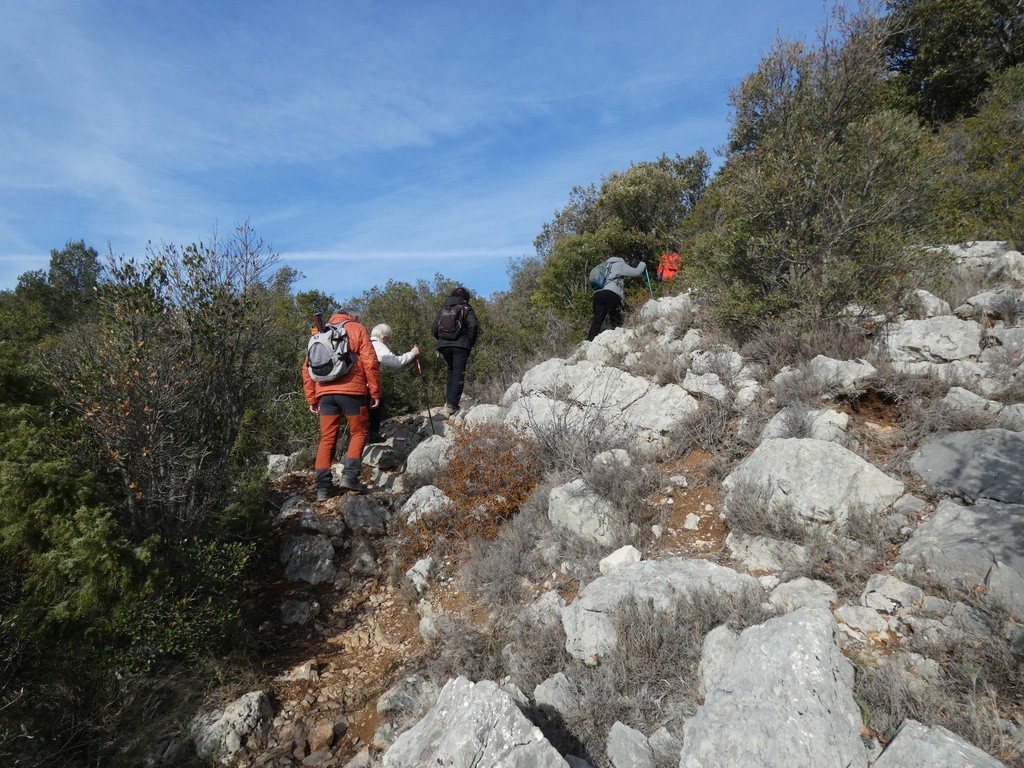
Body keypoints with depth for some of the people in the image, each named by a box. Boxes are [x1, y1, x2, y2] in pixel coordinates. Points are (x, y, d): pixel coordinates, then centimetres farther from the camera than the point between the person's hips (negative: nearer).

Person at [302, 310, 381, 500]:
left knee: (327, 438, 7)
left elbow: (307, 368, 16)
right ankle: (350, 475, -6)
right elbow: (370, 362, -2)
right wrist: (375, 392, 0)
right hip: (351, 390, -4)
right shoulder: (356, 329, 10)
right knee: (358, 432, 9)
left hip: (325, 392, 4)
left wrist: (312, 399, 17)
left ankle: (323, 487, 5)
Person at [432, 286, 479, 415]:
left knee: (451, 371, 21)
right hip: (460, 345, -4)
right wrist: (470, 343, -1)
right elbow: (473, 326, -11)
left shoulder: (444, 309, 16)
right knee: (458, 374, -1)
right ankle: (451, 404, -9)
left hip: (444, 345, 4)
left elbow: (434, 327, 9)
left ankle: (448, 401, 16)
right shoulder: (466, 308, 4)